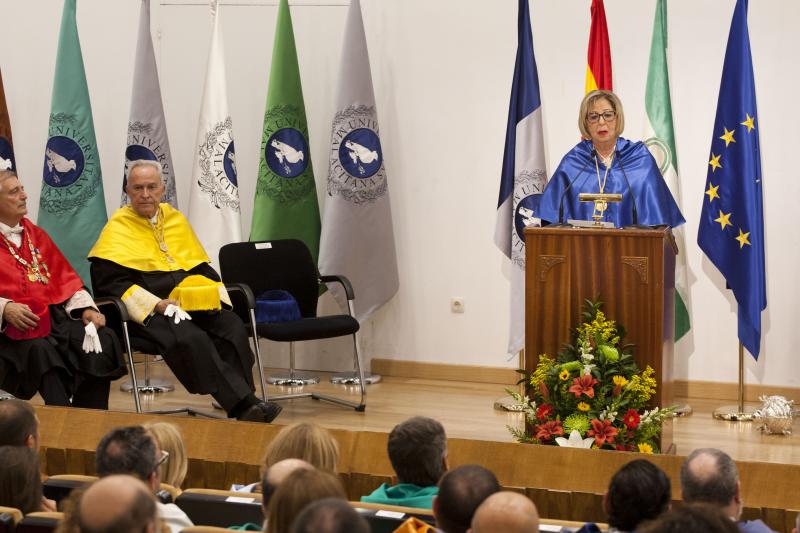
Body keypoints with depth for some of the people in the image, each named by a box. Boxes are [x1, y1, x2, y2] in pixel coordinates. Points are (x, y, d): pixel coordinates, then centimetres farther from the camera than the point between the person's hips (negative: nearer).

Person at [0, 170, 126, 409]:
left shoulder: (36, 234, 24)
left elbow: (66, 279, 19)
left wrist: (86, 308, 1)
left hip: (56, 315, 6)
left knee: (104, 340, -20)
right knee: (41, 351, -38)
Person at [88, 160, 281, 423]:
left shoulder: (176, 219, 21)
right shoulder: (117, 228, 4)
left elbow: (203, 268, 25)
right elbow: (110, 282, -7)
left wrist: (218, 294, 3)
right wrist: (157, 305, -18)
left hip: (196, 301, 5)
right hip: (149, 311, -5)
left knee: (233, 329, -24)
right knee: (190, 339, -35)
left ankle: (241, 410, -28)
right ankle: (243, 404, -37)